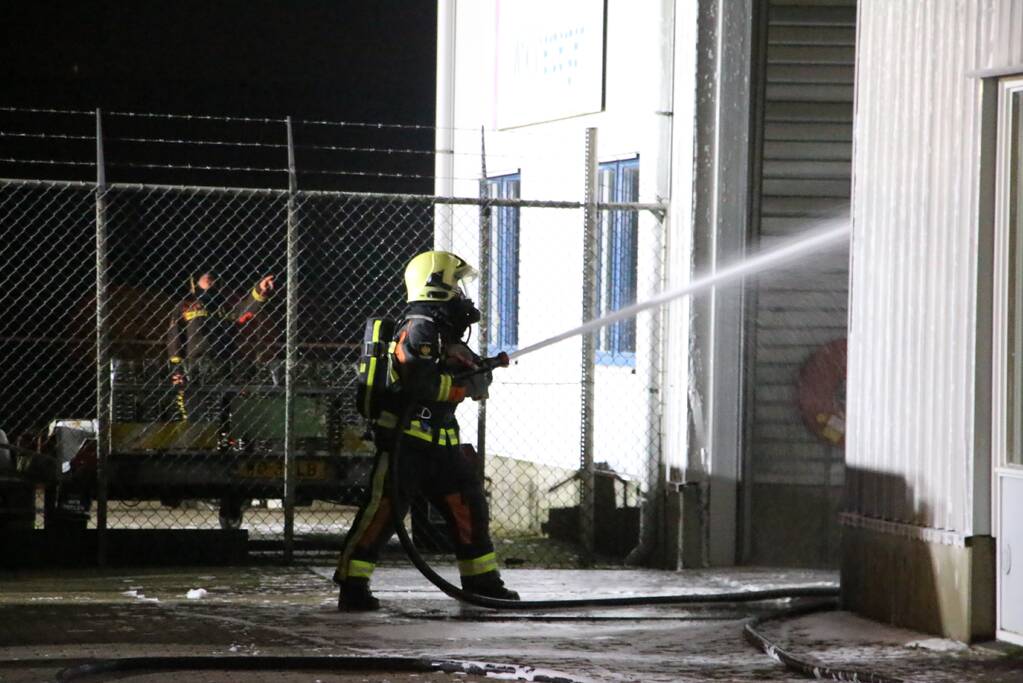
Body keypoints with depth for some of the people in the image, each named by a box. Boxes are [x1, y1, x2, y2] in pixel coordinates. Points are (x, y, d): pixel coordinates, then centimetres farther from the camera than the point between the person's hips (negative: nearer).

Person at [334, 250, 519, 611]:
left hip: (440, 445, 10)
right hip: (404, 441, -10)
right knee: (382, 512, -10)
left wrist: (473, 366, -10)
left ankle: (482, 581, 22)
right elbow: (421, 382, -26)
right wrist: (464, 384, -17)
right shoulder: (417, 331, -13)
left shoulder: (445, 334, 17)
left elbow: (478, 377, 12)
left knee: (468, 508, 12)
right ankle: (352, 586, -8)